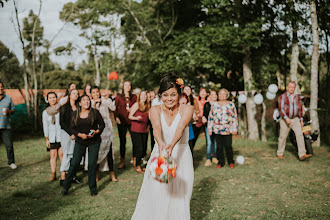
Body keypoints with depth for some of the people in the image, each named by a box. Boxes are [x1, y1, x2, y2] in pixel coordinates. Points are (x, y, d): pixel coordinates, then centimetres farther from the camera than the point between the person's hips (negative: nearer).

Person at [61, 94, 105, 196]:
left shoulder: (95, 112, -4)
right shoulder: (75, 114, 2)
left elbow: (102, 124, 3)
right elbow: (72, 128, 4)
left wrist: (96, 131, -15)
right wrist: (80, 134, -14)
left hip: (94, 142, -1)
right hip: (80, 142, 1)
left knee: (92, 164, 0)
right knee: (74, 164, -1)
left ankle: (93, 188, 14)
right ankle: (65, 187, 12)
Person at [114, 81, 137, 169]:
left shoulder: (134, 97, 8)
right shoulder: (118, 97, 6)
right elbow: (115, 109, 7)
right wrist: (116, 117, -7)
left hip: (131, 121, 0)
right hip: (122, 122, 0)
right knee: (122, 141, 3)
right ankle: (122, 161, 12)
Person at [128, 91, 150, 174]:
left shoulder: (147, 106, 12)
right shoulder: (136, 105, -4)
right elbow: (130, 116, -7)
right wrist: (136, 118, -24)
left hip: (144, 130, 6)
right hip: (136, 130, -6)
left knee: (143, 148, 4)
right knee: (139, 148, -8)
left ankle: (135, 161, 20)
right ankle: (137, 167, 4)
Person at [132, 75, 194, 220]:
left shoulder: (187, 109, -3)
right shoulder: (155, 110, -1)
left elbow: (180, 128, -22)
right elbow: (157, 127, -22)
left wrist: (171, 145, -42)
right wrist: (160, 143, -44)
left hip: (181, 159, -1)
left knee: (179, 201, 2)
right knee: (155, 201, -3)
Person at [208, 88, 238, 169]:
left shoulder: (231, 104, 6)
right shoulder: (215, 105, 9)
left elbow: (234, 117, 7)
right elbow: (210, 117, 11)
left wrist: (234, 129, 1)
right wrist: (210, 129, 7)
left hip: (227, 130, -2)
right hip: (217, 130, 2)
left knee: (228, 146, -2)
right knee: (219, 146, 4)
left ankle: (231, 162, 14)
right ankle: (220, 162, 16)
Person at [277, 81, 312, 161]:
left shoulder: (297, 97, 6)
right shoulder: (282, 97, -8)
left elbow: (300, 109, 12)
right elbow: (281, 108, -15)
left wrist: (301, 120, 10)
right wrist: (286, 118, -26)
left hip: (295, 119, 3)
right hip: (285, 120, -3)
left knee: (300, 135, -14)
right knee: (283, 137, 5)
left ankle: (302, 155, -19)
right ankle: (280, 153, 23)